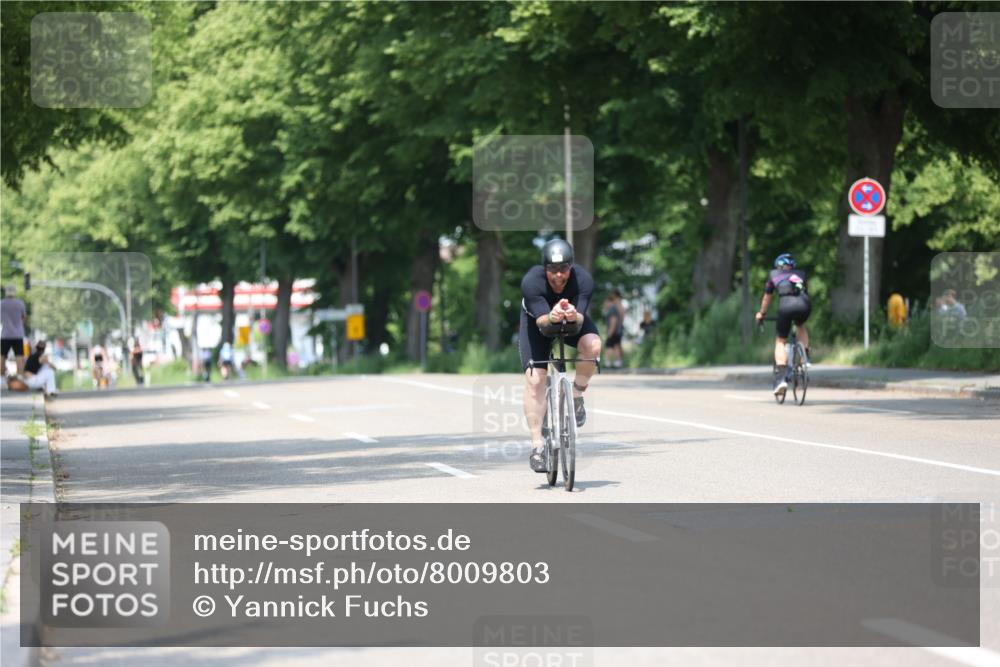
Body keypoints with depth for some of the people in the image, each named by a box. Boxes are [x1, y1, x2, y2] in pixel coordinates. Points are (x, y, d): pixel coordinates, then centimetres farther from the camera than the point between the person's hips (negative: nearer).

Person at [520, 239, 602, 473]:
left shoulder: (583, 279, -31)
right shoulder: (531, 282, -33)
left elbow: (580, 320, -37)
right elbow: (541, 320, -39)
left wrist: (574, 316, -60)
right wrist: (551, 317, -61)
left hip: (574, 321, 1)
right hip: (537, 323, -1)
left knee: (593, 346, -31)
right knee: (535, 380, -15)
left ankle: (576, 396, -6)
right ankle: (537, 445, -9)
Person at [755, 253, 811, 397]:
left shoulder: (774, 275, 29)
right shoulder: (800, 274, 33)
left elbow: (767, 298, 41)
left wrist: (761, 313, 57)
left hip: (786, 305, -2)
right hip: (804, 304, 2)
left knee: (780, 342, 11)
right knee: (801, 326, 36)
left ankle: (781, 378, -5)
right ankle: (805, 357, 18)